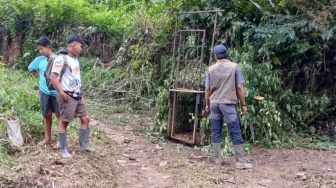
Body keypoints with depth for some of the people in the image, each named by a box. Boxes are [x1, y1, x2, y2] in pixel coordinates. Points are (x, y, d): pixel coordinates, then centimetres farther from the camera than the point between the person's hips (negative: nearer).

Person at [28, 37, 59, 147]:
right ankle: (47, 138, 25)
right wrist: (40, 76, 10)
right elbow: (31, 68, 21)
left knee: (59, 116, 2)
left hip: (57, 92, -4)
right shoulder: (39, 60, 3)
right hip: (44, 92, 4)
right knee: (46, 116, 13)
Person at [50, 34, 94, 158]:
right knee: (64, 122, 0)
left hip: (77, 96, 9)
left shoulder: (76, 60, 14)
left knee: (85, 118, 10)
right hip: (67, 96, -9)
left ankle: (84, 145, 21)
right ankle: (63, 149, 8)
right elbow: (53, 77, -16)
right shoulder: (61, 59, -12)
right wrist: (61, 92, -23)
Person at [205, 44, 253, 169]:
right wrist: (243, 104, 2)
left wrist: (207, 105, 20)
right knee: (235, 132, -1)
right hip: (228, 103, -3)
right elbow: (239, 88, -4)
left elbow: (207, 89, 8)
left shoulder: (211, 69, 6)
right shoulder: (234, 66, -1)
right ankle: (240, 162, 0)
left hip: (214, 103, 3)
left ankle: (218, 159, 14)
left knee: (216, 132, 9)